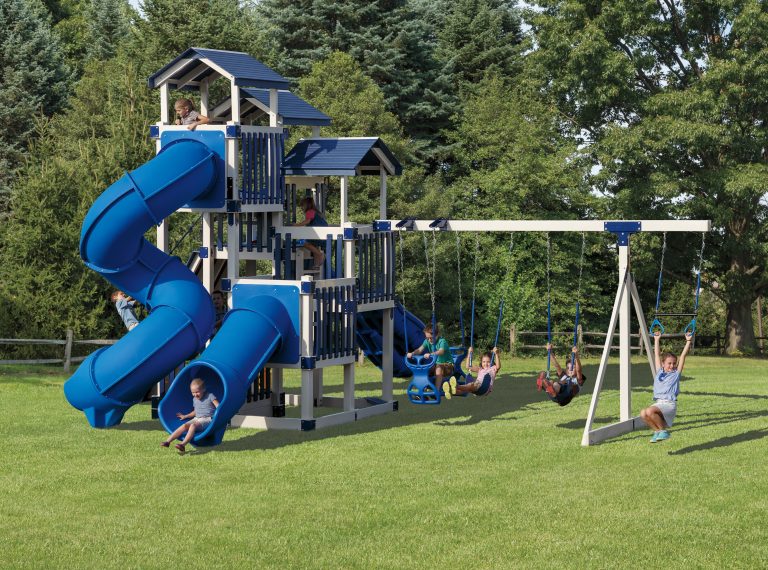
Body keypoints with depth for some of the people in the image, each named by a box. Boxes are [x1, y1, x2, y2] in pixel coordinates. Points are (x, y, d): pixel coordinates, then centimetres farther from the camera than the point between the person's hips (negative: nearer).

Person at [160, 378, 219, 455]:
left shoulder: (210, 396, -1)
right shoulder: (195, 399, 20)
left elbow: (219, 407, -10)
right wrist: (185, 416, 34)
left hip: (207, 419, -6)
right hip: (196, 419, 6)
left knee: (193, 425, -34)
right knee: (185, 426, -22)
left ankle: (183, 444, -51)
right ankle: (168, 441, -34)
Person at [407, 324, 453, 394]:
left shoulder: (442, 341, -19)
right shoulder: (427, 341, 1)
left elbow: (441, 351, -38)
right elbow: (420, 349, -12)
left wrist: (430, 354, -56)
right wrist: (412, 353, -33)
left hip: (447, 364, -7)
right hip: (436, 364, 7)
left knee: (438, 370, -37)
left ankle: (437, 391, -31)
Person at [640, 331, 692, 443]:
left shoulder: (676, 373, 10)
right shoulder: (659, 372, 20)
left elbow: (683, 356, 8)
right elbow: (656, 355, 29)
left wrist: (688, 341, 7)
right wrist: (656, 340, 35)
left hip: (669, 404, -5)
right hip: (658, 403, 5)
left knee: (650, 411, -32)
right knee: (643, 413, -26)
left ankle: (663, 430, -10)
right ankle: (657, 431, -2)